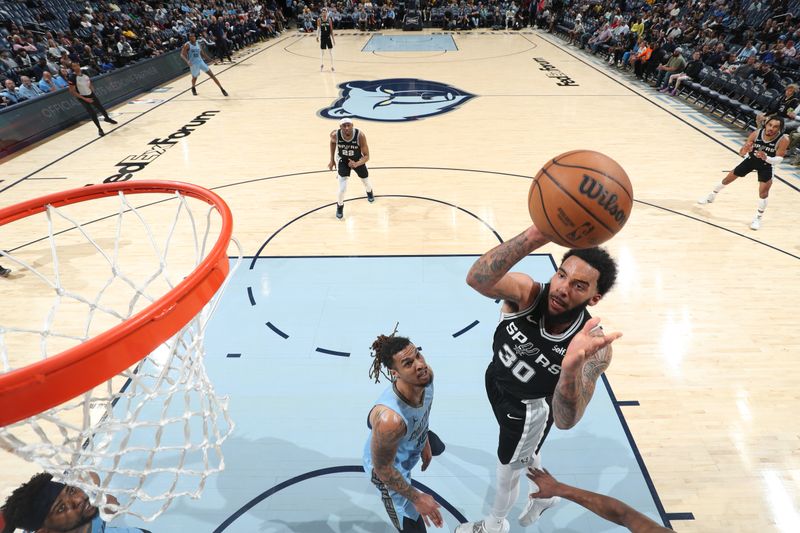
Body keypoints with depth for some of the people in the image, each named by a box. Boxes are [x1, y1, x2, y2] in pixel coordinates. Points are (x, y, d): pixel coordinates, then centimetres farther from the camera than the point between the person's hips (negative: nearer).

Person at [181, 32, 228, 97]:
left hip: (200, 62, 3)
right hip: (193, 64, -3)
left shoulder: (198, 44, 7)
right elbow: (182, 54, -14)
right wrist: (187, 61, -31)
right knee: (194, 77, 12)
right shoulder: (187, 45, -10)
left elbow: (202, 53, 18)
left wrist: (210, 59, 7)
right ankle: (193, 88, 45)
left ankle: (222, 89, -8)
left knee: (211, 74, -7)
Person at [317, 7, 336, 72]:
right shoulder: (319, 20, -4)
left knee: (331, 52, 0)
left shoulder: (329, 19, -2)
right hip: (322, 37, 0)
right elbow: (318, 29, 2)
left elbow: (331, 30, 2)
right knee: (322, 52, 9)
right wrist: (317, 36, -8)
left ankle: (332, 66, 7)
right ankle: (322, 65, 29)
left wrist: (333, 38, 1)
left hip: (328, 37, 0)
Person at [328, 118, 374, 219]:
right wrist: (332, 160, 1)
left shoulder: (360, 135, -35)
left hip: (358, 160, 1)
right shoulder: (335, 135, -29)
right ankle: (340, 206, 20)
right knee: (342, 188, -13)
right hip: (342, 160, 0)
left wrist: (357, 164, -49)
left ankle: (369, 192, 62)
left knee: (366, 181, 23)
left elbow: (366, 156, -30)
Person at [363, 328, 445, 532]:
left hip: (412, 441, 7)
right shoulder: (390, 419, -48)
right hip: (388, 467, -7)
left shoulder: (426, 376, -27)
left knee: (437, 447, 37)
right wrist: (417, 498, -19)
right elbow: (382, 468, -30)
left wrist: (425, 441, 10)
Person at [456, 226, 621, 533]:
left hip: (529, 406, -3)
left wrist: (572, 365, -66)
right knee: (525, 450, 31)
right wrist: (536, 235, -71)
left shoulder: (594, 348, -36)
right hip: (496, 380, 3)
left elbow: (565, 421, -45)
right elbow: (476, 279, -56)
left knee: (508, 468, 21)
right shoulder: (526, 293, -34)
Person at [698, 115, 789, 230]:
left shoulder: (783, 140, -31)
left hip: (767, 165, -2)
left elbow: (778, 160, -28)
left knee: (763, 193, -10)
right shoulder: (756, 133, -27)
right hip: (751, 159, 2)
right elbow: (741, 153, -22)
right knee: (728, 179, 10)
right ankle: (711, 196, 37)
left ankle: (758, 218, 10)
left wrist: (766, 158, -49)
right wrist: (744, 150, -46)